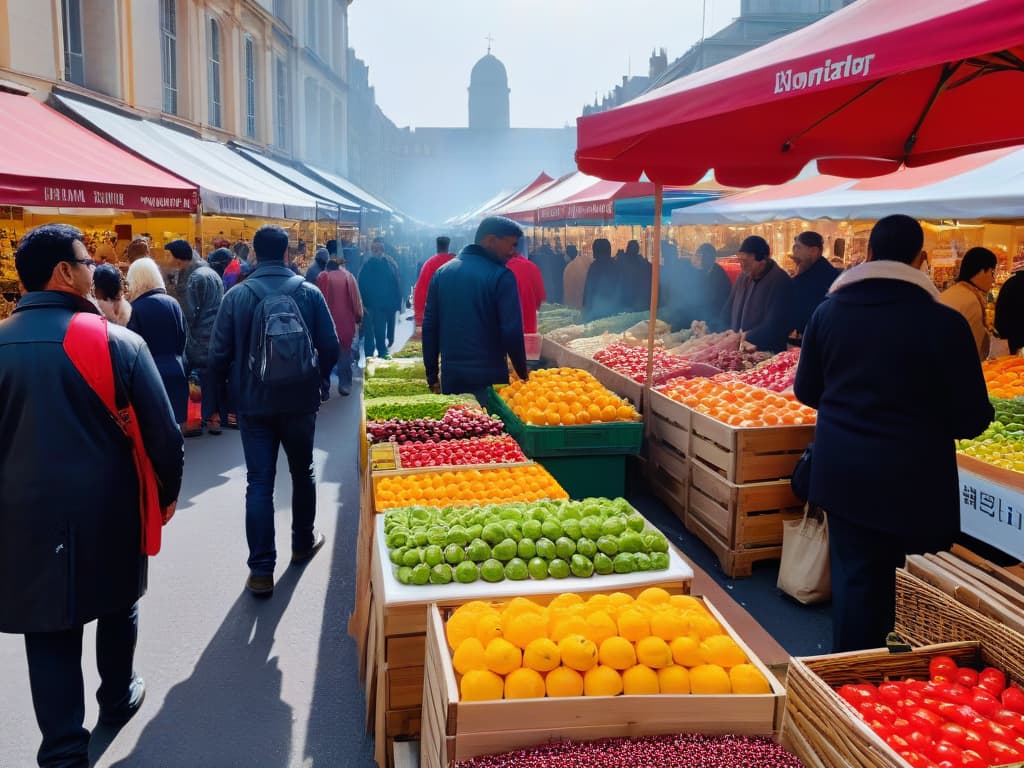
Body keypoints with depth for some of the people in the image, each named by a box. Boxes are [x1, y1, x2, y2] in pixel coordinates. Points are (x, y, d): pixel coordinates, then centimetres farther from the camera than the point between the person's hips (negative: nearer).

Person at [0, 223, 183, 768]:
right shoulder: (118, 341, -14)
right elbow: (163, 433, -12)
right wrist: (168, 492, 5)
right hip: (110, 509, -1)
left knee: (50, 627, 10)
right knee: (117, 603, 22)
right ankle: (118, 699, 43)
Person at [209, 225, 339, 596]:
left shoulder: (236, 296, -6)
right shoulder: (309, 293, -5)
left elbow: (219, 355, -5)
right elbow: (330, 347, -4)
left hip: (253, 403, -1)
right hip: (300, 401, 1)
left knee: (259, 483, 2)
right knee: (302, 473, 19)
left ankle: (261, 570, 1)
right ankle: (303, 543, 34)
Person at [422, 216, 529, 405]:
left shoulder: (442, 272, 7)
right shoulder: (501, 276, -10)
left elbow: (429, 326, 8)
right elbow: (512, 332, -13)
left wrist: (432, 375, 13)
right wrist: (522, 373, 0)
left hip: (451, 377, 5)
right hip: (489, 378, -5)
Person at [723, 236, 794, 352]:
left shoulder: (780, 281, -12)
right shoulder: (743, 277, 11)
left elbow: (774, 324, -18)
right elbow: (728, 311, 18)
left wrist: (745, 338, -20)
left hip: (768, 352, -6)